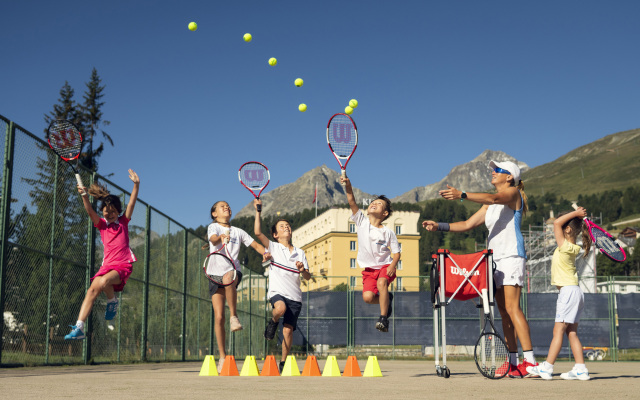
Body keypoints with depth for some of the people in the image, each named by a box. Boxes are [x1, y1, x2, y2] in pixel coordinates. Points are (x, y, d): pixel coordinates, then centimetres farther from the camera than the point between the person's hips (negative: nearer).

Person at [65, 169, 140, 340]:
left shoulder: (123, 221, 10)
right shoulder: (101, 224, 11)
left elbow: (131, 204, -2)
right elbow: (90, 212, -8)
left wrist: (136, 185, -15)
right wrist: (84, 195, -27)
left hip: (124, 265, -3)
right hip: (107, 265, 3)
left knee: (104, 282, -33)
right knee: (92, 290, -15)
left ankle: (112, 302, -3)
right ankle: (79, 328, -13)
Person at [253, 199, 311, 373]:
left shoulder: (300, 253, 15)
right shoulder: (273, 248, 6)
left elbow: (308, 277, 11)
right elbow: (258, 233, -9)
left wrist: (302, 270, -11)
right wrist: (258, 210, -11)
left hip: (294, 296, 3)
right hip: (277, 292, -3)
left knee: (288, 330, -4)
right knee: (280, 308, -36)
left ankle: (283, 362, 11)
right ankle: (273, 321, -1)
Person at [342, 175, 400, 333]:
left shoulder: (388, 232, -2)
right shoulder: (361, 222, 1)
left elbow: (396, 252, 1)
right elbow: (352, 203, -12)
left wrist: (393, 265, -19)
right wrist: (348, 185, -27)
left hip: (385, 266, -2)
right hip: (369, 268, 2)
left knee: (381, 282, -34)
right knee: (367, 297, -18)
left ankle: (383, 319, -26)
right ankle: (387, 299, 16)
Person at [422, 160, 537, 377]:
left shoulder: (513, 192, -1)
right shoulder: (489, 206, 23)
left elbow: (493, 198, -22)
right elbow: (467, 224, 23)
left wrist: (462, 195, -35)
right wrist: (440, 226, 11)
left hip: (511, 255, -8)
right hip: (495, 258, 9)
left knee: (512, 308, -16)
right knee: (504, 312, 5)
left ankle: (529, 361, -17)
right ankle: (513, 363, 7)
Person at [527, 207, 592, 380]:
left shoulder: (565, 247, -14)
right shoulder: (572, 248, 12)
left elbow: (557, 223, -18)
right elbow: (560, 225, 27)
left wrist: (575, 213, -10)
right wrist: (577, 215, 14)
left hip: (568, 291, -9)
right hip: (573, 291, 9)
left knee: (558, 330, -10)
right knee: (571, 332, 9)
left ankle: (547, 368, -10)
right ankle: (581, 369, 8)